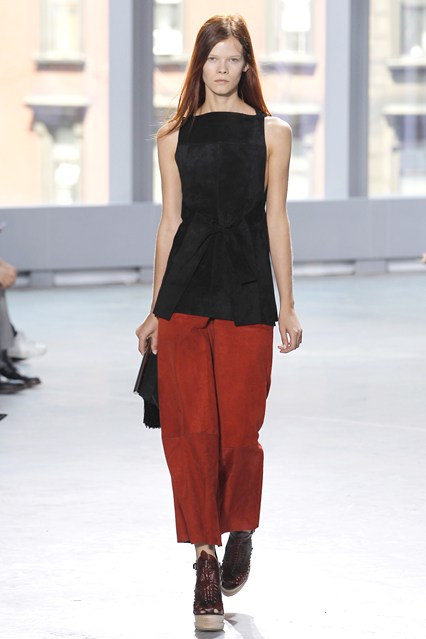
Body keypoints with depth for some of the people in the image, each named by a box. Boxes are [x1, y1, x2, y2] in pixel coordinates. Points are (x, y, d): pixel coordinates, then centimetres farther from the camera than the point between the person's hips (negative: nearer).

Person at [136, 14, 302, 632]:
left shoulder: (272, 132, 6)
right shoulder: (175, 136, 9)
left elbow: (275, 220, 6)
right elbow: (171, 221, 11)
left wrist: (287, 304, 3)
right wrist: (155, 308, 11)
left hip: (247, 290, -1)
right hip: (186, 288, 1)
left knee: (239, 428, -2)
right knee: (191, 426, -4)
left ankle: (240, 530, 27)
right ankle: (207, 561, 5)